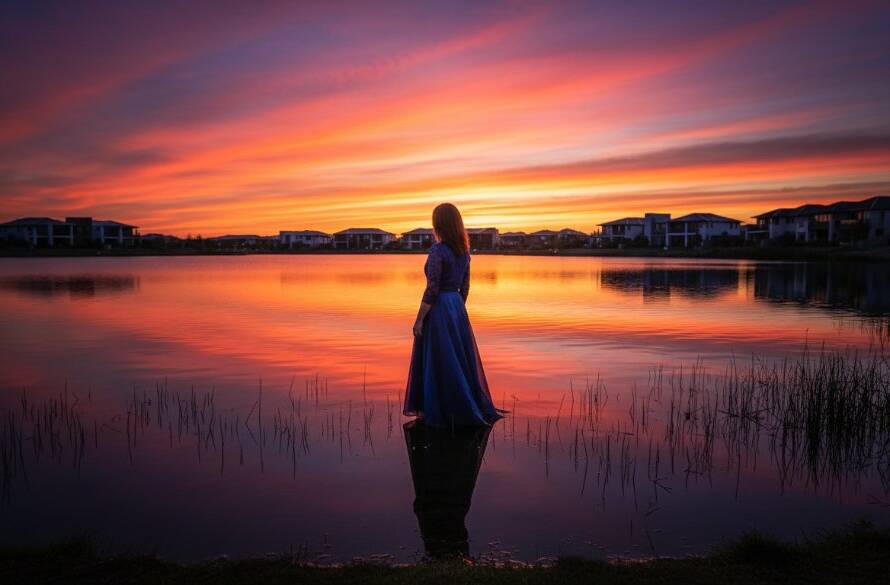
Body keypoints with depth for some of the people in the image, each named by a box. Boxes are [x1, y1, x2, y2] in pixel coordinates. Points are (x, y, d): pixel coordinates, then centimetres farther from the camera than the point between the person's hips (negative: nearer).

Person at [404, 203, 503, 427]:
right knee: (462, 358, 15)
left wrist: (419, 320, -13)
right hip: (457, 306, 8)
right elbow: (465, 287, 12)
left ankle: (441, 411, 10)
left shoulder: (437, 250, -16)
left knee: (439, 361, 2)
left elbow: (432, 289, -18)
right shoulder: (463, 250, 7)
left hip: (438, 308, -8)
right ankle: (477, 407, 22)